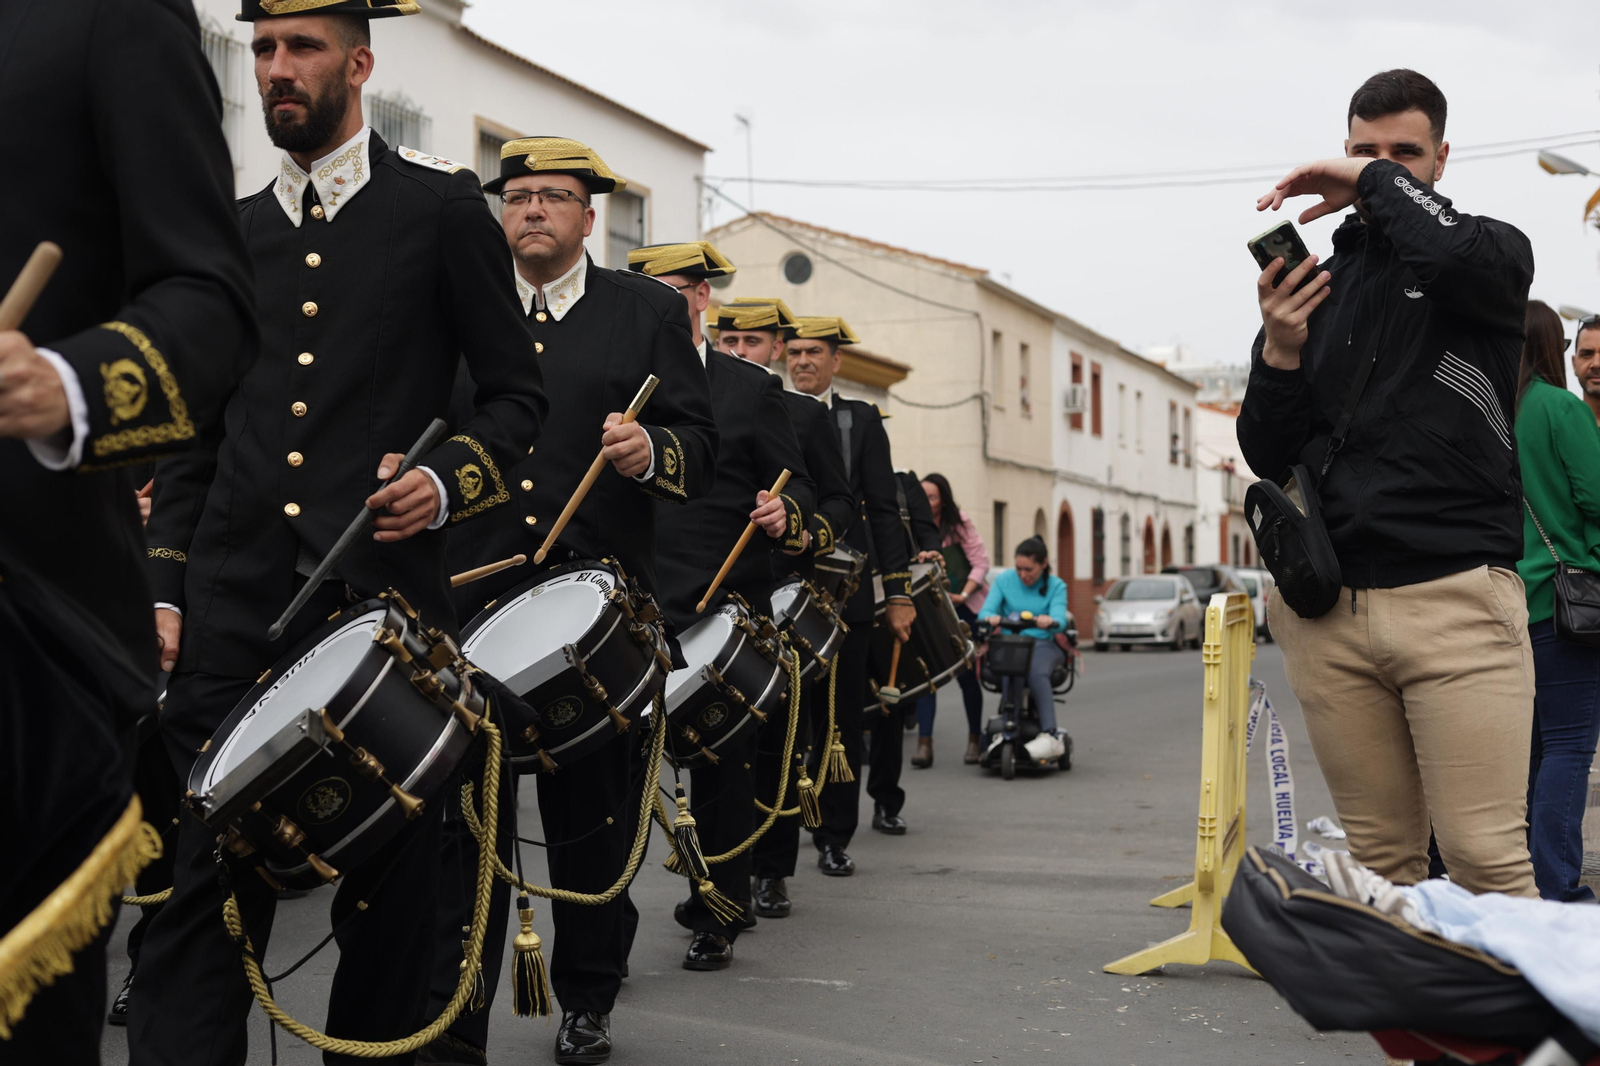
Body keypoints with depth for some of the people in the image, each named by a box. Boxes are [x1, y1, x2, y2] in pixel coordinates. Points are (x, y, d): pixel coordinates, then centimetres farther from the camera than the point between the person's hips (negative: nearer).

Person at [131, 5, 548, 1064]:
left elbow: (519, 397, 6)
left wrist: (450, 481, -13)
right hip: (236, 607, 3)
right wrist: (167, 589, 10)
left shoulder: (442, 205, 4)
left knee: (391, 877, 6)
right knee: (206, 871, -2)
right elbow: (198, 429, 18)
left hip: (386, 594, -2)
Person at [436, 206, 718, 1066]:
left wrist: (651, 451, -20)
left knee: (592, 816, 9)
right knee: (462, 814, -4)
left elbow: (700, 451, 0)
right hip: (473, 600, 1)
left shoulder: (650, 311, 8)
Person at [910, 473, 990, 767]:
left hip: (965, 608, -2)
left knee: (966, 673, 4)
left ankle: (975, 738, 21)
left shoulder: (959, 524, -7)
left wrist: (963, 595, -17)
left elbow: (981, 563, -8)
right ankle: (924, 743, -11)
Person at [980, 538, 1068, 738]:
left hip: (1042, 644, -1)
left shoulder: (1056, 586, 4)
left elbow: (1059, 619, -14)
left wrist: (1049, 621, -39)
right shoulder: (1004, 579, 7)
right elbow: (985, 610, -4)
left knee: (1037, 673, -35)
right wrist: (991, 617, -29)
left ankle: (1049, 731, -38)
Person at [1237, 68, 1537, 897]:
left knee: (1487, 859, -8)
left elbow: (1466, 260, -19)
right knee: (1377, 855, 5)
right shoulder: (1317, 280, 18)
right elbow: (1267, 456, 14)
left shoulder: (1489, 250, 9)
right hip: (1329, 612, 3)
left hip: (1456, 598, -3)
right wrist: (1279, 352, -3)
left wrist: (1378, 183, -4)